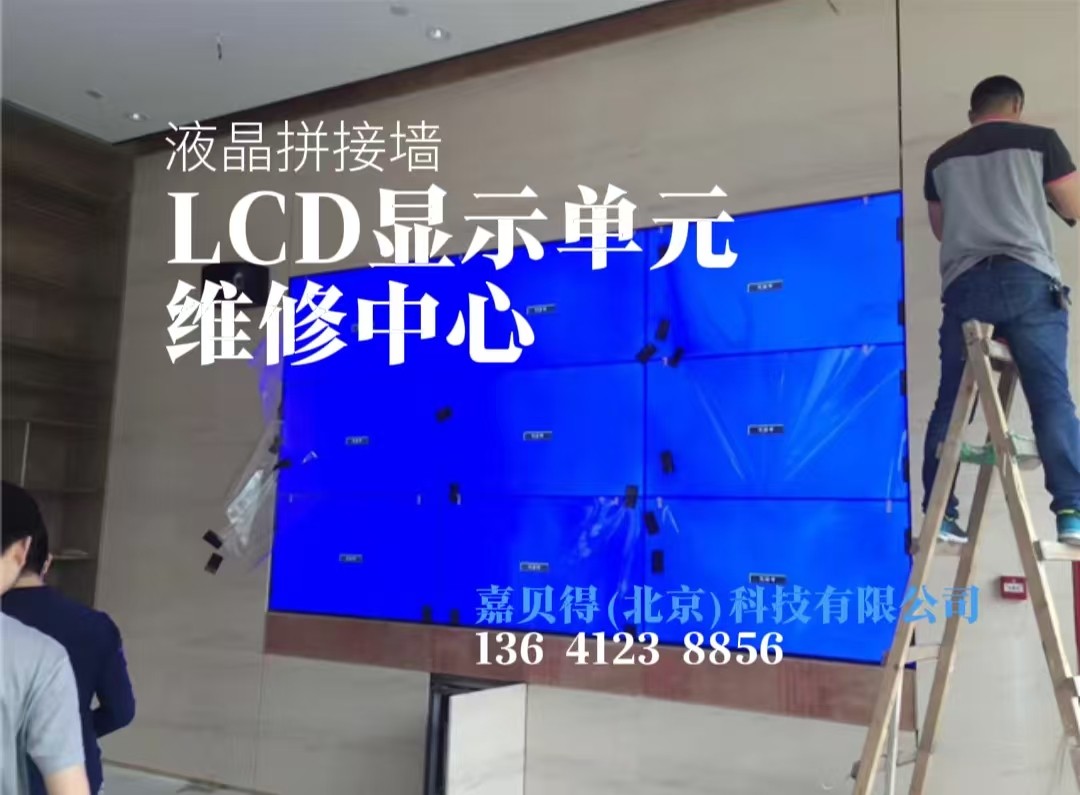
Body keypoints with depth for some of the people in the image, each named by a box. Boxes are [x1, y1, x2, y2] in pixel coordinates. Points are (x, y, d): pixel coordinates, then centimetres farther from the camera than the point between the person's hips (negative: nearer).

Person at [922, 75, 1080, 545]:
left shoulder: (941, 158, 19)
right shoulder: (1039, 140, 9)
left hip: (963, 283, 3)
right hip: (1028, 278, -3)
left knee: (951, 403, 3)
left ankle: (941, 514, 0)